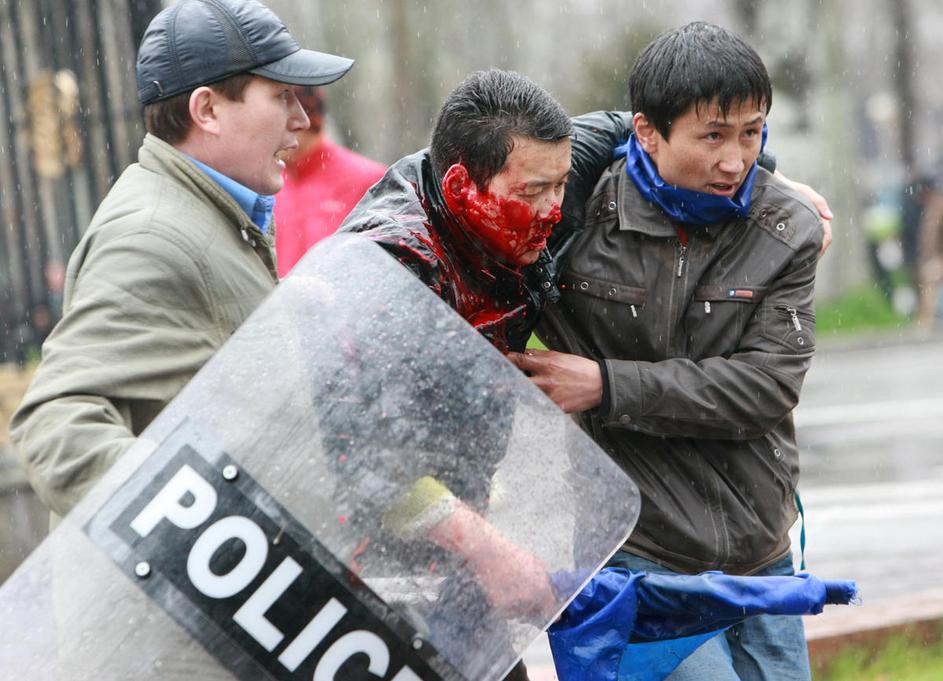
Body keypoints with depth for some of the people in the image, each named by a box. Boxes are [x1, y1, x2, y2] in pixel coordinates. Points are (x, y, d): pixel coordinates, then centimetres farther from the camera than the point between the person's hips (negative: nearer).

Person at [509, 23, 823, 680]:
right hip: (641, 556, -4)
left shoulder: (787, 228, -3)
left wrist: (609, 386, -19)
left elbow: (768, 384, -12)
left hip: (761, 554, 4)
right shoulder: (576, 213, -8)